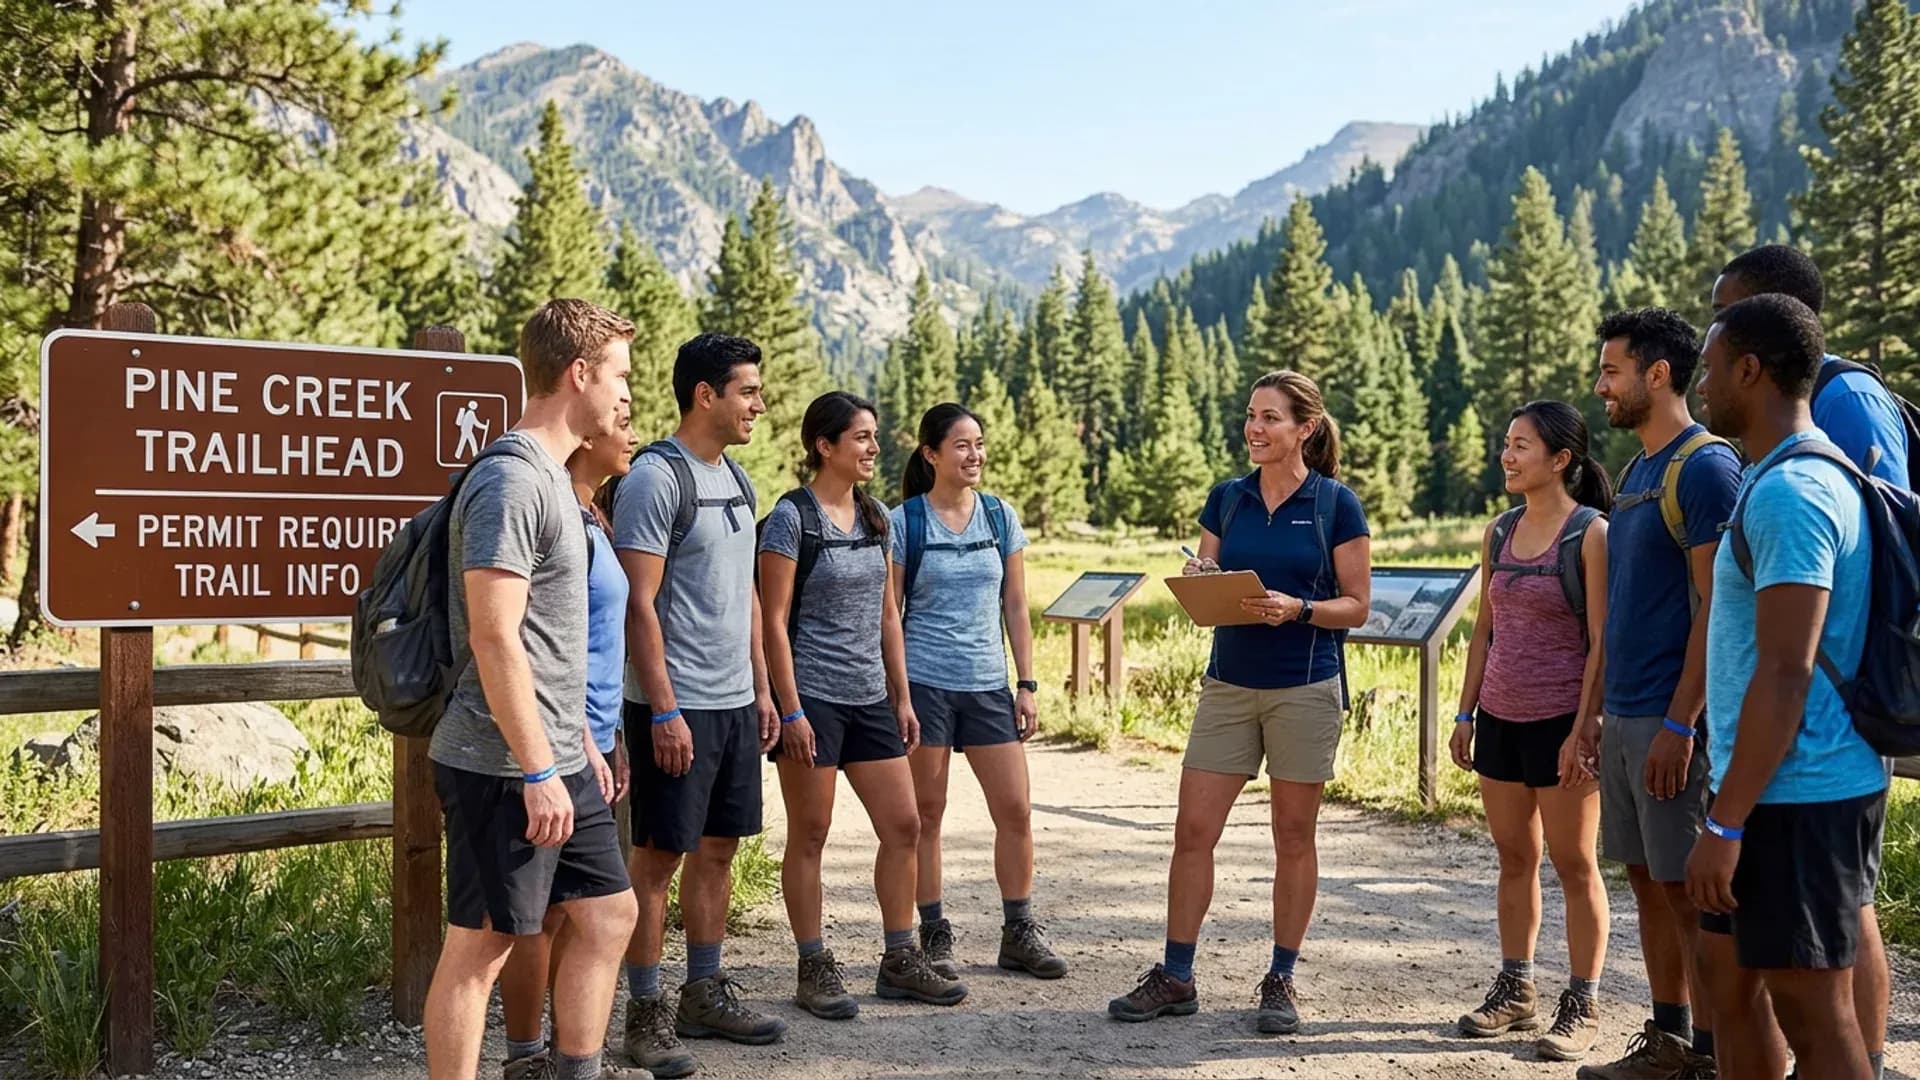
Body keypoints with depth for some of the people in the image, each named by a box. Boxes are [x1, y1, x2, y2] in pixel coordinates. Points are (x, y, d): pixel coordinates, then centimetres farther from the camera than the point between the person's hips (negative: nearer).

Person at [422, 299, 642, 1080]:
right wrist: (538, 771, -21)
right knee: (479, 946, 1)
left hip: (558, 760, 10)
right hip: (505, 769, -10)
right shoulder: (511, 482, -16)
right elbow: (494, 639, -22)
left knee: (607, 913, 15)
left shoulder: (550, 476, 14)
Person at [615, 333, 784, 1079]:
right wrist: (663, 710, -20)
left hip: (735, 703, 8)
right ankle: (646, 1013, 9)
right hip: (678, 707, -8)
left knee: (718, 847, 14)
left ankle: (704, 994, 25)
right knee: (659, 855, 0)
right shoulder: (655, 478, -13)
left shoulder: (736, 480, 13)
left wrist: (761, 688, 15)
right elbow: (639, 604, -17)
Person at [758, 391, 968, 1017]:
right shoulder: (792, 517, -8)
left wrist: (902, 696, 12)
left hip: (869, 697, 7)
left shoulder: (875, 516, 11)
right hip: (812, 696, -7)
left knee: (903, 826, 6)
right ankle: (815, 971, 13)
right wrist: (790, 711, -16)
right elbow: (774, 620, -11)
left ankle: (900, 963, 18)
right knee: (810, 837, 2)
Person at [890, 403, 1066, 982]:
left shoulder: (1000, 516, 8)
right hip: (924, 683, -3)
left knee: (1016, 809, 1)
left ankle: (1020, 933, 15)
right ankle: (934, 935, 15)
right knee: (926, 814, 3)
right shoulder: (904, 522, -2)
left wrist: (1027, 685, 5)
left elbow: (1015, 607, 10)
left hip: (988, 684, 3)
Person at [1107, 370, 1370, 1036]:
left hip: (1305, 689, -4)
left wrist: (1296, 609, -20)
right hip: (1229, 685, 4)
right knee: (1192, 830, 1)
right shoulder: (1227, 499, 8)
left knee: (1294, 837, 6)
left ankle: (1280, 981, 18)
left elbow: (1356, 607, -4)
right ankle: (1174, 978, 11)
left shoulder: (1336, 504, -4)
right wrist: (1198, 585, -11)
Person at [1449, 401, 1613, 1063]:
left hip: (1560, 722, -6)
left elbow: (1602, 643, -13)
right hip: (1501, 718, 6)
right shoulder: (1499, 533, 9)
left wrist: (1583, 731, -17)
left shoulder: (1591, 534, -10)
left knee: (1574, 864, 3)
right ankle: (1516, 991, 24)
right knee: (1514, 859, 13)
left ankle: (1582, 1006, 13)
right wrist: (1465, 714, 11)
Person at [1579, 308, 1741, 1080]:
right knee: (1647, 880, 13)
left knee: (1689, 890, -1)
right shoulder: (1637, 470, 15)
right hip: (1626, 716, 9)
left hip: (1671, 718, -9)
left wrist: (1678, 724, -21)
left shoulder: (1704, 466, -12)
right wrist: (1602, 710, 17)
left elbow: (1718, 605, -17)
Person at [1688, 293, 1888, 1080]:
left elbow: (1786, 675, -23)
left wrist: (1724, 823, -21)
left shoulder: (1789, 492, -18)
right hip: (1781, 790, 10)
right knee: (1734, 990, 17)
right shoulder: (1794, 480, 13)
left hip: (1796, 795, -10)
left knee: (1813, 1016, -1)